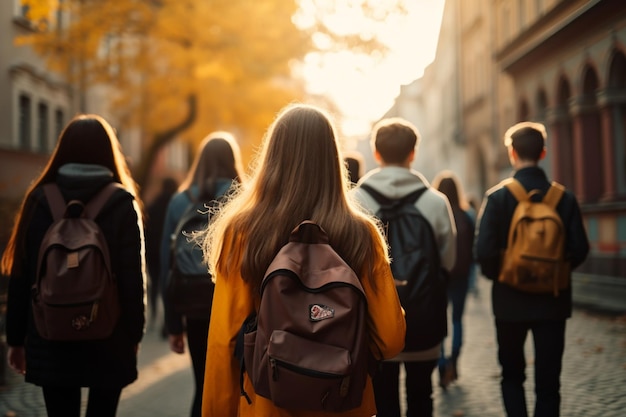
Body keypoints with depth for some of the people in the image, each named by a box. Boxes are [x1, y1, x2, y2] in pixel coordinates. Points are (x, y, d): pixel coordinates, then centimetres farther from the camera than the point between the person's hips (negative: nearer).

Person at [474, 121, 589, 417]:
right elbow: (579, 250, -5)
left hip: (511, 301, -1)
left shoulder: (497, 197, -10)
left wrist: (497, 276, 4)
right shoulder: (564, 198, -4)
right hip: (553, 301, 1)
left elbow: (484, 251, -16)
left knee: (512, 375, 17)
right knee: (548, 382, 8)